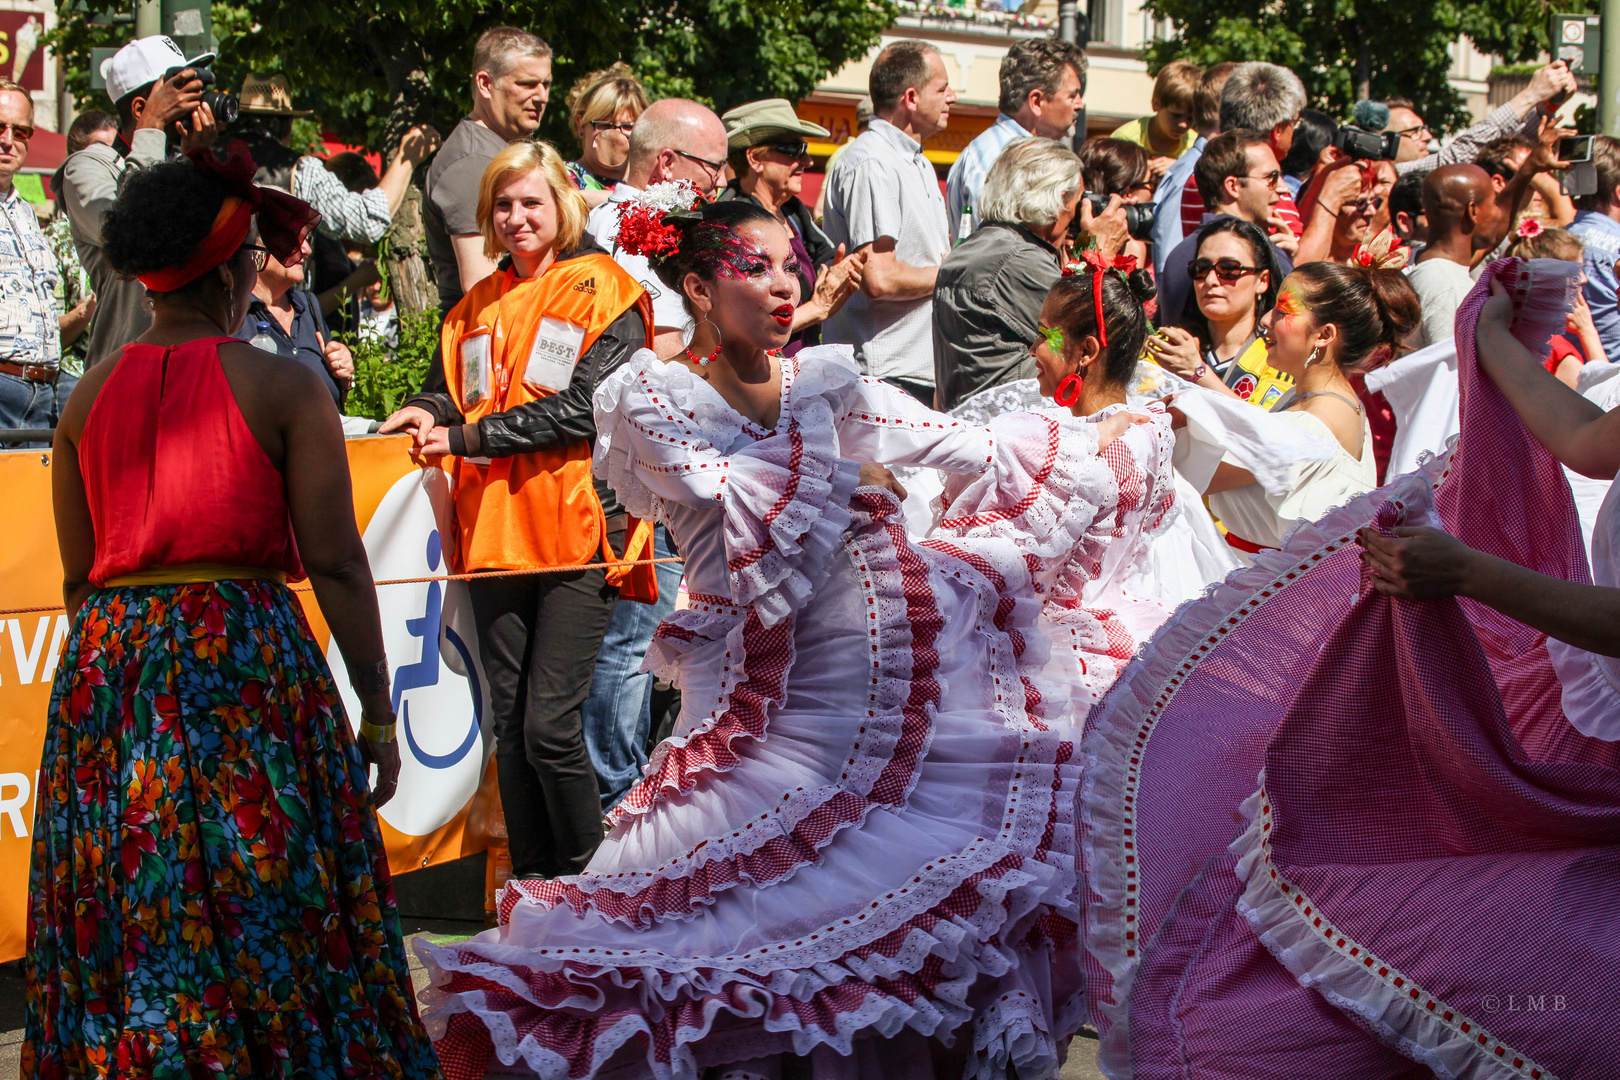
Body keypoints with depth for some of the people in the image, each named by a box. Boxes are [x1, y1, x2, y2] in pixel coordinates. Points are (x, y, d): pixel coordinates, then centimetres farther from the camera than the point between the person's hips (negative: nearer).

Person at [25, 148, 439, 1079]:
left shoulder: (91, 396, 8)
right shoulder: (285, 388, -5)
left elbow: (78, 574, 11)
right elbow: (336, 563, -7)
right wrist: (378, 712, -1)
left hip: (107, 668, 4)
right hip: (247, 653, -4)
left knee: (128, 932, 10)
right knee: (264, 927, 2)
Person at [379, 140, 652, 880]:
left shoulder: (603, 292, -1)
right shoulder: (481, 305, 19)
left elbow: (586, 408, -12)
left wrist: (471, 438, -14)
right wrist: (431, 412, 1)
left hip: (576, 531, -6)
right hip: (496, 533, 6)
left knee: (549, 725, -11)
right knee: (509, 723, 7)